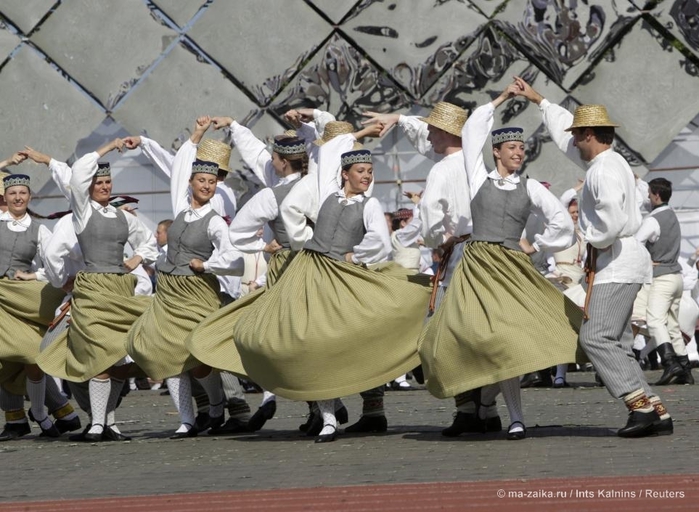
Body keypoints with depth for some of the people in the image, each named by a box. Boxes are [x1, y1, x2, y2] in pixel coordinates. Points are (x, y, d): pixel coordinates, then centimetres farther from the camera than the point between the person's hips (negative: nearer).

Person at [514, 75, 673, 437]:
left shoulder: (605, 170, -14)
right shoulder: (604, 161, 18)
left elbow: (612, 218, -28)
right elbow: (565, 136, 35)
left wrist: (596, 243, -10)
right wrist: (539, 101, 42)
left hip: (617, 264, -10)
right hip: (619, 263, 10)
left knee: (595, 337, -16)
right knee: (616, 345, 6)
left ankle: (641, 406, -21)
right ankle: (657, 414, 1)